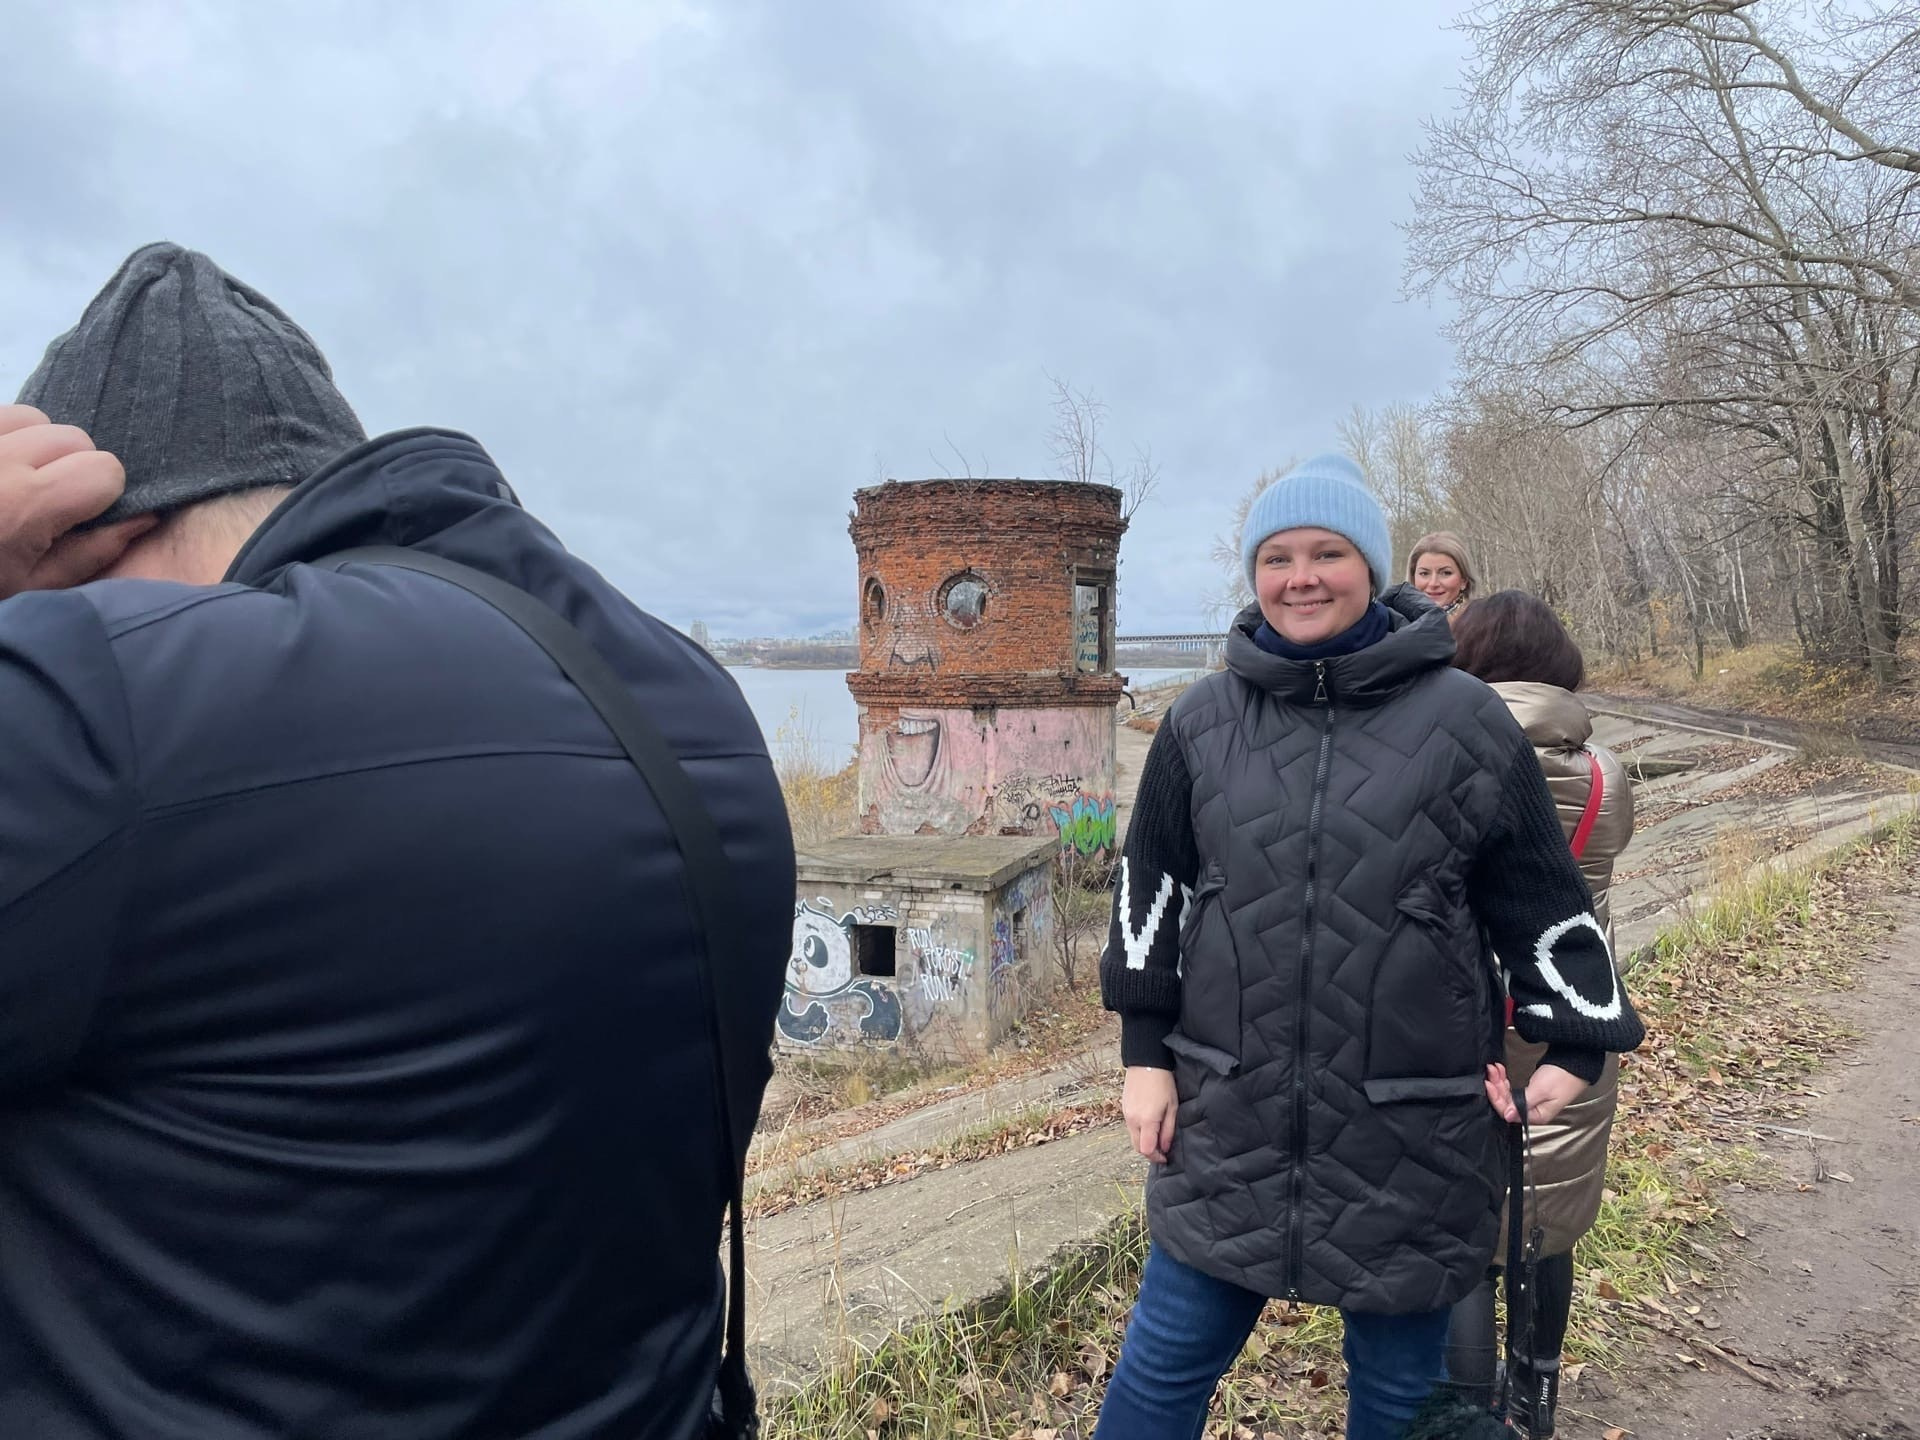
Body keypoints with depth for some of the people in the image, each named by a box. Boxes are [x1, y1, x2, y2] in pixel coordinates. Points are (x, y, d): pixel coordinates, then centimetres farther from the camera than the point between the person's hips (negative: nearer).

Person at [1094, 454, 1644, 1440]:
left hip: (1414, 1127, -1)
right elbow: (1149, 887, 7)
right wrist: (1146, 1053, 5)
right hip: (1231, 1110, 2)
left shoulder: (1464, 719, -5)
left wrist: (1578, 1038, 5)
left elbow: (1540, 891, 3)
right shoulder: (1201, 721, 2)